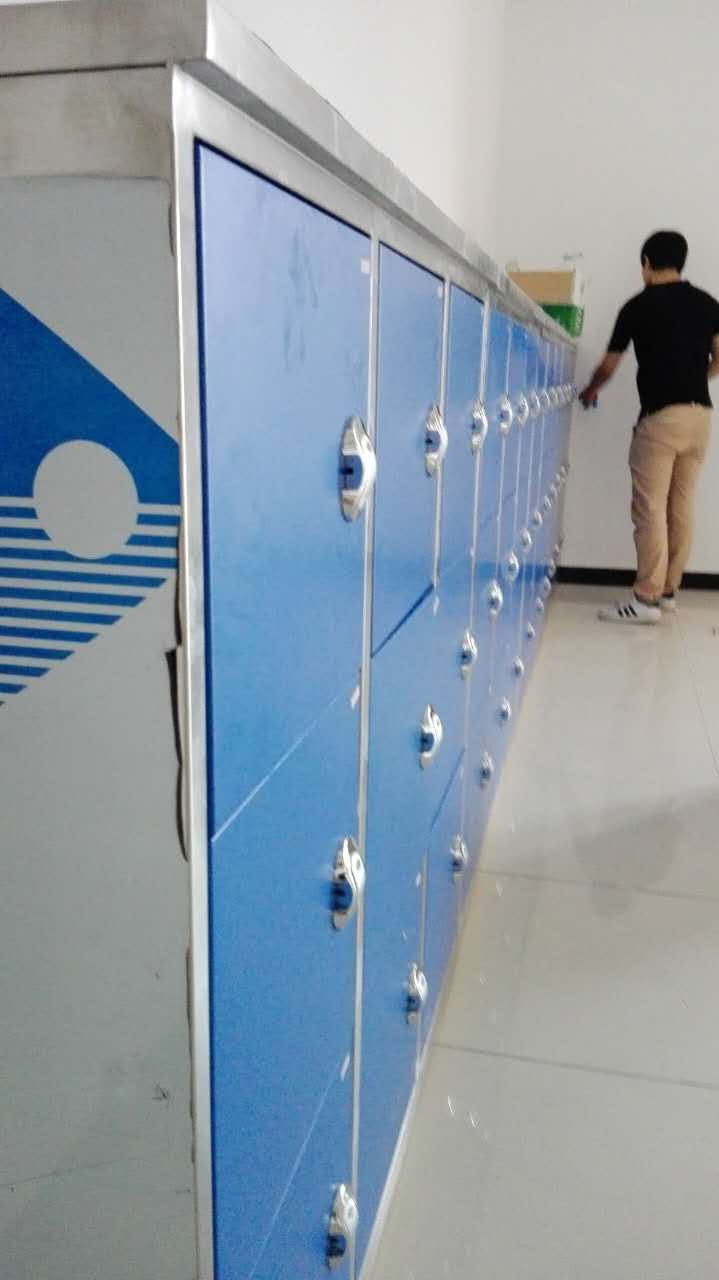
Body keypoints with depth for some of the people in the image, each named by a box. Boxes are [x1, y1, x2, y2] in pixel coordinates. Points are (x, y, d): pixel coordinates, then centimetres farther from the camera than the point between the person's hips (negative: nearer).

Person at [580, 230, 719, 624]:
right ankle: (668, 590, 18)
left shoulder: (638, 306, 0)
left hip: (660, 416, -6)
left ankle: (646, 599, -7)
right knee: (681, 506, 10)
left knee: (650, 508, -5)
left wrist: (590, 391, 30)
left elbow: (608, 366, 10)